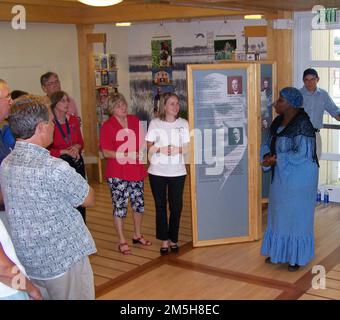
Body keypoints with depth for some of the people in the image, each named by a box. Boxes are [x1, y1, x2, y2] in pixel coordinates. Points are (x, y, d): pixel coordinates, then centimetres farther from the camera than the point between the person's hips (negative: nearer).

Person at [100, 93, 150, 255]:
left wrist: (142, 152, 1)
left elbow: (142, 141, 20)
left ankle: (137, 235, 32)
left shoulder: (135, 120, 8)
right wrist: (125, 155, -20)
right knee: (120, 206, 0)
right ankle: (122, 241, 12)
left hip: (136, 170, 6)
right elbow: (105, 152, -12)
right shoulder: (107, 126, -8)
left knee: (139, 203, 14)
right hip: (117, 174, -6)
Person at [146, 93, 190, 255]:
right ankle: (164, 240, 18)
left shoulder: (183, 123, 2)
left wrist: (178, 149, -17)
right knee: (160, 206, 6)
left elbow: (188, 147, 3)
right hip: (157, 171, -1)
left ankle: (173, 239, 20)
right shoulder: (155, 123, -1)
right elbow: (149, 147, 0)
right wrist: (160, 149, -19)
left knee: (176, 206, 4)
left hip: (177, 172, 1)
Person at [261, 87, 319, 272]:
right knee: (279, 214, 16)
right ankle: (278, 252, 31)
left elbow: (302, 154, -25)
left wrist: (276, 160, -23)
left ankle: (297, 257, 19)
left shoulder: (302, 125, -20)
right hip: (280, 177, 8)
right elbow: (267, 144, 11)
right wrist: (267, 156, -11)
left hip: (299, 179, -8)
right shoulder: (278, 122, 5)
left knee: (296, 215, 4)